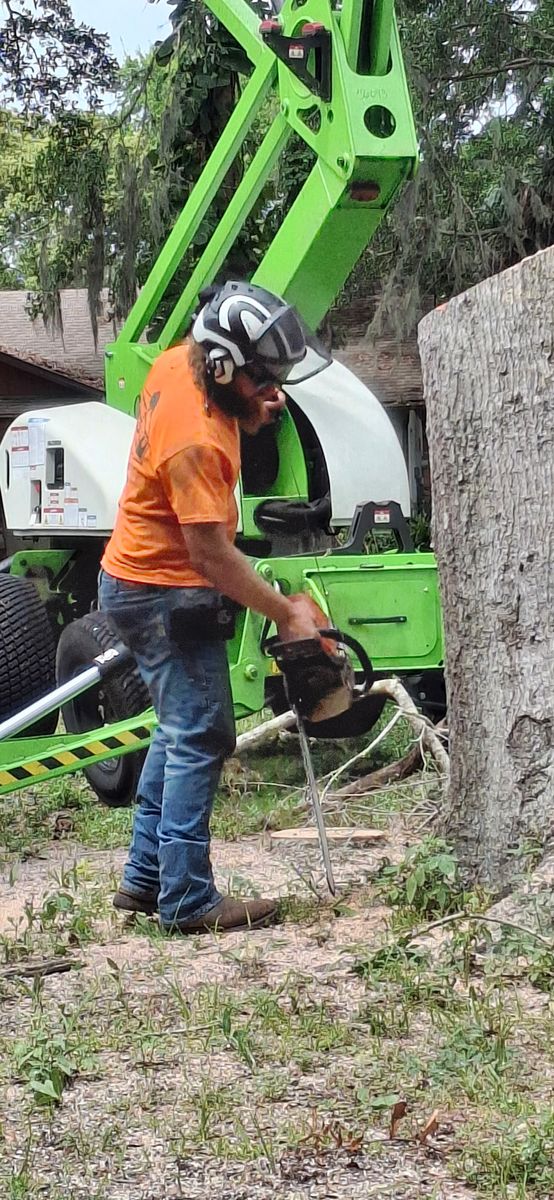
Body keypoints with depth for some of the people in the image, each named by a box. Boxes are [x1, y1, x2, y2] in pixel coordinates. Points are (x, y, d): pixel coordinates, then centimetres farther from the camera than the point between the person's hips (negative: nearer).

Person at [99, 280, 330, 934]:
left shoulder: (180, 360, -3)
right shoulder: (195, 442, -30)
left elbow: (227, 418, 19)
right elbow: (213, 555, -26)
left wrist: (256, 414, -4)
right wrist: (285, 612, -16)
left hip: (138, 580, 10)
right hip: (167, 595, -10)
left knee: (181, 731, 17)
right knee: (201, 740, -7)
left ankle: (144, 878, 23)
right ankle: (187, 900, -4)